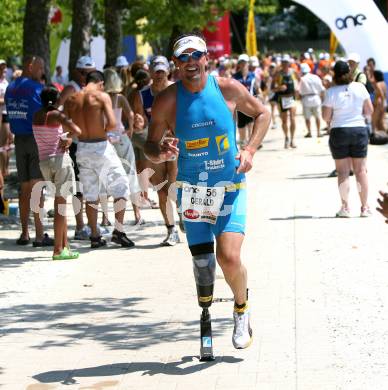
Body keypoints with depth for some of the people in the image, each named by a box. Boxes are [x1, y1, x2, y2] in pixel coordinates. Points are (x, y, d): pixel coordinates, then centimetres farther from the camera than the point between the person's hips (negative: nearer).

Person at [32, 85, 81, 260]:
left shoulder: (37, 116, 9)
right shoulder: (56, 115, -9)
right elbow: (77, 131, -20)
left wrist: (67, 138, 3)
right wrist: (68, 138, 0)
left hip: (44, 161, 6)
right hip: (60, 159, -6)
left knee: (60, 204, 13)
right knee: (60, 204, -4)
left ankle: (65, 245, 13)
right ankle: (58, 250, -6)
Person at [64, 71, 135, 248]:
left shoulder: (72, 99, 5)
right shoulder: (102, 96, -8)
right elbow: (112, 123, -17)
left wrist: (80, 131, 13)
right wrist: (103, 130, 2)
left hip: (82, 147, 5)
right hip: (101, 146, -5)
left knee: (90, 194, 12)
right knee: (120, 187, 7)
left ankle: (95, 235, 12)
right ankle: (118, 231, 1)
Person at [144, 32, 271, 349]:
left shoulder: (228, 88, -6)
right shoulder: (167, 100, -7)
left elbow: (263, 114, 9)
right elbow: (150, 146, -1)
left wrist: (250, 150, -4)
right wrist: (160, 153, -24)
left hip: (230, 186, -1)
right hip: (193, 189, 1)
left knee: (229, 257, -15)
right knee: (202, 263, 0)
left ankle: (241, 310, 13)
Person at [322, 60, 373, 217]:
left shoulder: (331, 92, -10)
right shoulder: (359, 87, -4)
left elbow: (326, 117, -8)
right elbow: (369, 110, 0)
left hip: (339, 132, -2)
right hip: (359, 130, 2)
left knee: (343, 171, 5)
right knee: (360, 170, 9)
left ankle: (345, 207, -2)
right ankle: (365, 207, 11)